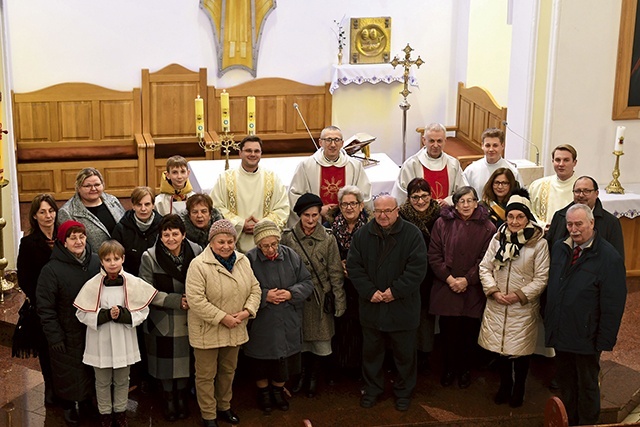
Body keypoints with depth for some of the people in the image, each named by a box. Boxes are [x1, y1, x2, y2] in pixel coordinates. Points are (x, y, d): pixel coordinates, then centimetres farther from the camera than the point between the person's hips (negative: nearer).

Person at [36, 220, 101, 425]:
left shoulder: (96, 262, -5)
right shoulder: (52, 269, -17)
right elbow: (45, 307, -14)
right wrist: (54, 336, -14)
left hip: (92, 330, 4)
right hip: (67, 335, -4)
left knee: (90, 369, 18)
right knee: (68, 372, 11)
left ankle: (87, 400, 41)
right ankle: (68, 406, 34)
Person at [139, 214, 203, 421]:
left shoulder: (196, 252, -7)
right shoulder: (150, 257, -13)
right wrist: (177, 301, -18)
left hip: (188, 319, 2)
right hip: (162, 320, -1)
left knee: (185, 357, 14)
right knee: (166, 361, 12)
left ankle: (182, 394, 36)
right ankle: (168, 397, 34)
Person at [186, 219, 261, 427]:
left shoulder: (243, 261, 2)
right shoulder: (199, 265, -19)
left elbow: (255, 288, 7)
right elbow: (195, 300, -23)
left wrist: (248, 310, -11)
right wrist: (222, 317, -22)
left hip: (234, 330, 6)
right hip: (207, 331, -6)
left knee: (228, 371, 22)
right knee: (206, 375, 8)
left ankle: (224, 407, 41)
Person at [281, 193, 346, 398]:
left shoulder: (328, 239, -4)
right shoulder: (288, 238, -4)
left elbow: (335, 273, -1)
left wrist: (339, 301, -3)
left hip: (320, 298, 0)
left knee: (320, 338, 6)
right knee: (301, 337, 9)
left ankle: (314, 377, 25)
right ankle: (303, 374, 30)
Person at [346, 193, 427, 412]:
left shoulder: (412, 234, -8)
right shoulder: (362, 234, 1)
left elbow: (417, 268, -12)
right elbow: (353, 265, -1)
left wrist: (395, 291, -16)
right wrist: (370, 291, -12)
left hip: (402, 306, -2)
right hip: (371, 306, 2)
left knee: (404, 353, 10)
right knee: (371, 351, 16)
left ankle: (403, 391, 28)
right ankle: (372, 389, 32)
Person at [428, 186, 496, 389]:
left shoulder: (487, 227, -1)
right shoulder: (442, 223, 1)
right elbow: (434, 255, 0)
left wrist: (467, 280, -11)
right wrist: (449, 278, -10)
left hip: (473, 290, 0)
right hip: (446, 288, 0)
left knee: (469, 332, 6)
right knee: (449, 331, 5)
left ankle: (465, 370, 25)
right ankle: (449, 368, 24)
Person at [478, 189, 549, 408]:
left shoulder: (539, 243, -9)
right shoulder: (498, 238, 2)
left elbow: (541, 278, -9)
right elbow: (485, 267, 5)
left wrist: (519, 295, -15)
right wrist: (494, 291, -9)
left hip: (523, 308, -3)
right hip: (497, 306, 3)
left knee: (520, 350, 8)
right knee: (500, 348, 13)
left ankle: (518, 389, 29)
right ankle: (504, 386, 33)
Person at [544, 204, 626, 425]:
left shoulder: (609, 257, -16)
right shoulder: (559, 248, 3)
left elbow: (613, 305, -15)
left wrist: (605, 341, -15)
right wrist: (548, 321, 11)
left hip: (586, 337, -5)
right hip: (560, 332, 5)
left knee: (587, 386, 12)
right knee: (565, 382, 18)